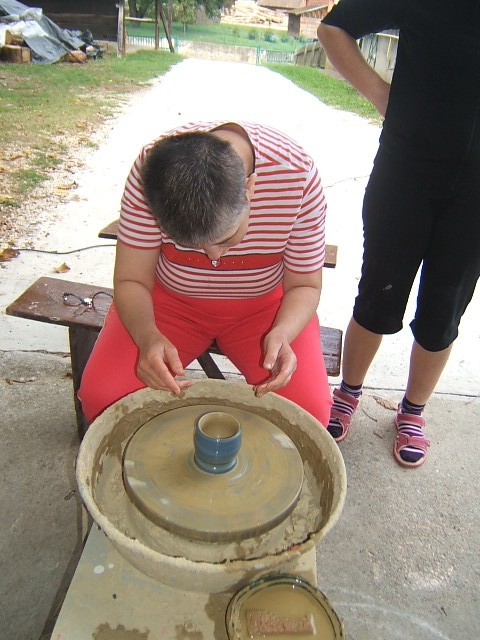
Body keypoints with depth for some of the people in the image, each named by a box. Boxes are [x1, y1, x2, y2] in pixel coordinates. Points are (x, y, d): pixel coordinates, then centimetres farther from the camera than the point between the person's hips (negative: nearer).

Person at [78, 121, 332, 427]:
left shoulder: (297, 175, -26)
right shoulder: (151, 170, -25)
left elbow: (305, 285, -13)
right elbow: (131, 280, -16)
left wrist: (282, 334, -33)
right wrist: (148, 337, -36)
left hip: (263, 304, 0)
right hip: (172, 298, 1)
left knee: (310, 411, -19)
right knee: (100, 397, -18)